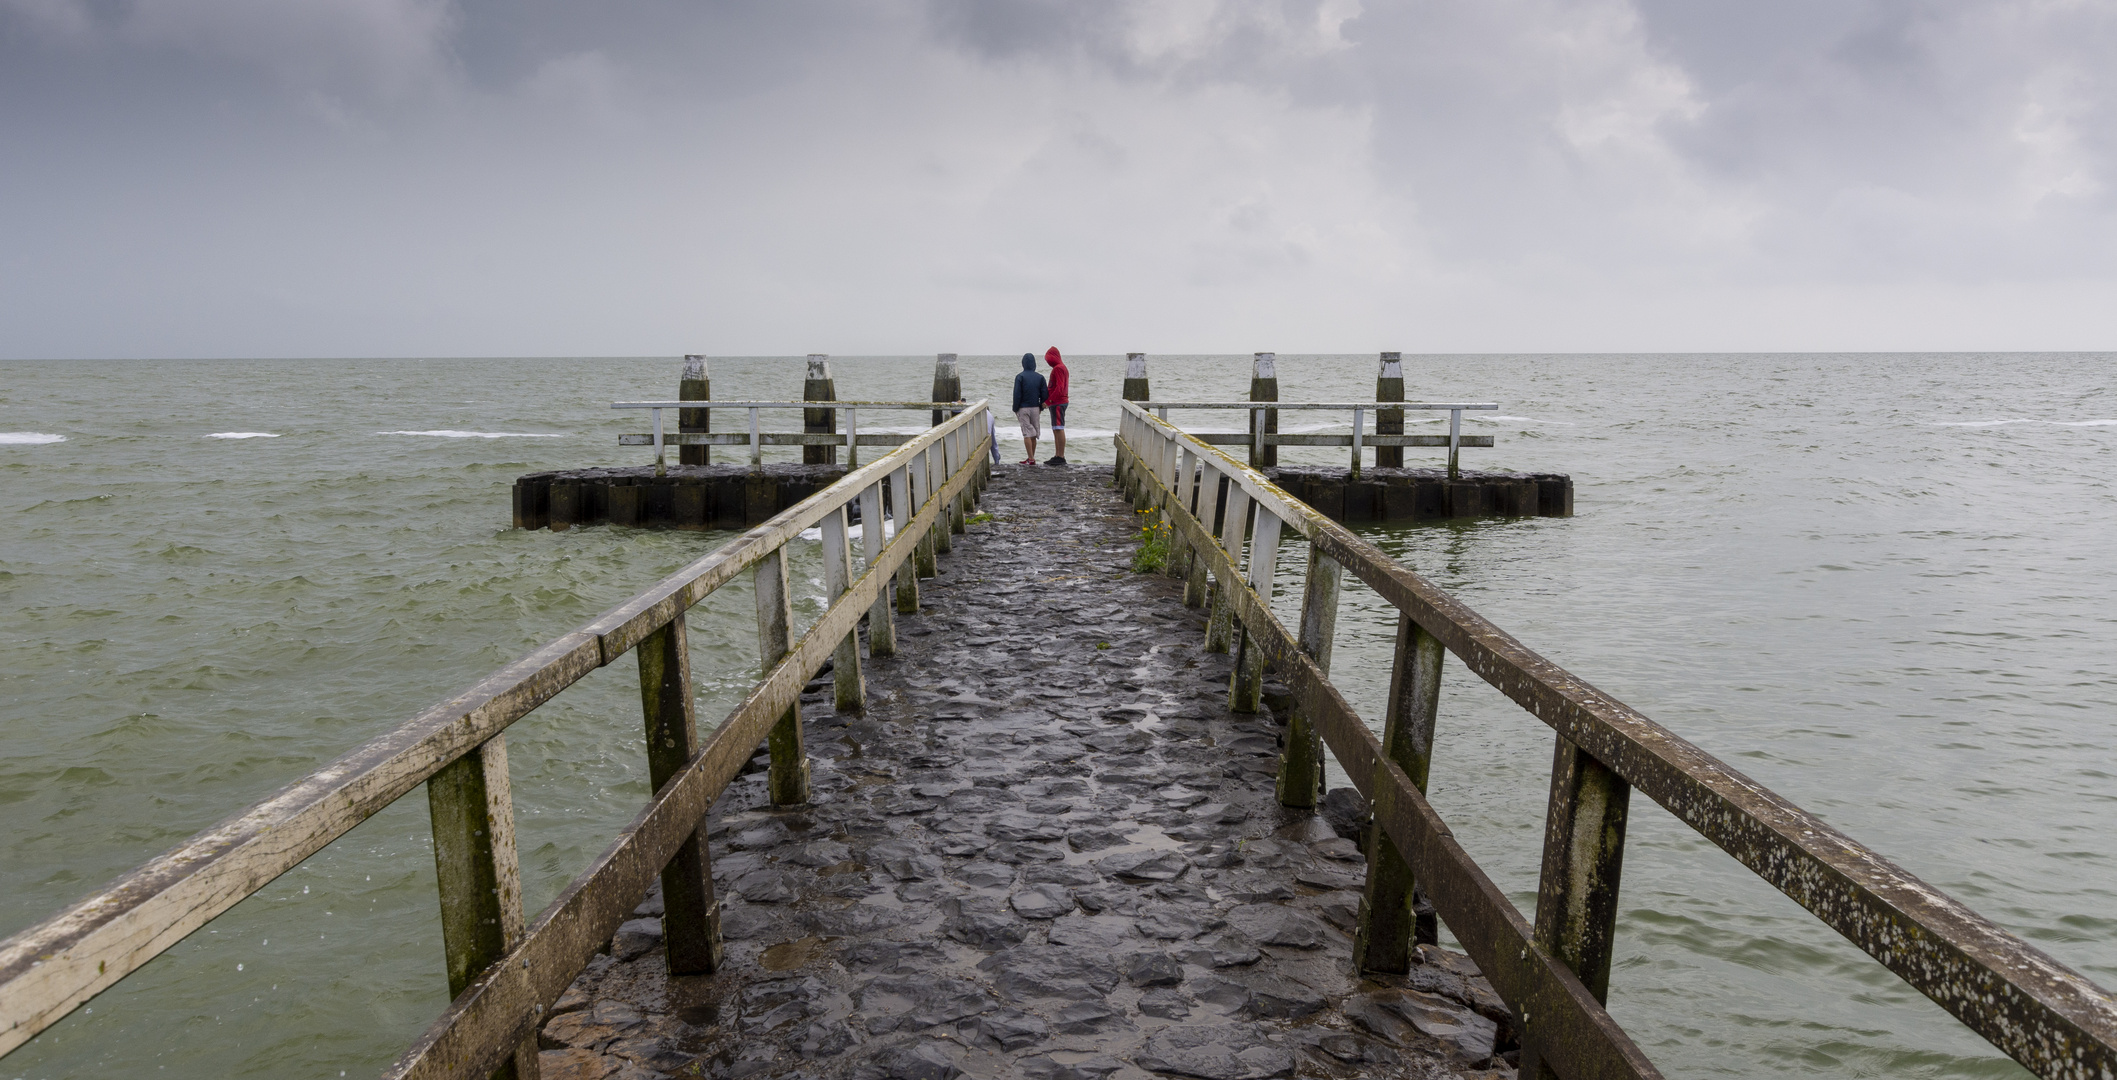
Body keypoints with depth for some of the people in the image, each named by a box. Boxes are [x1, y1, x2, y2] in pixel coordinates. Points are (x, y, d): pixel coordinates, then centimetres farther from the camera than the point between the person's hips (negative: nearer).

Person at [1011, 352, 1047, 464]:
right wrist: (1041, 408, 15)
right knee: (1033, 434, 11)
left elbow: (1017, 395, -10)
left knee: (1027, 434, -4)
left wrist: (1015, 409, -2)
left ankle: (1031, 459, -10)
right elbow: (1044, 394, 4)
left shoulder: (1020, 377, -8)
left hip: (1023, 408, -4)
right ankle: (1032, 458, 16)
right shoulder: (1040, 377, 3)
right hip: (1035, 408, 4)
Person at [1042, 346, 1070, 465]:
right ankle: (1057, 456, 16)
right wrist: (1049, 402, 16)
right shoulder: (1062, 367, 19)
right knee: (1056, 430, 12)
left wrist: (1048, 402, -20)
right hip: (1058, 403, 11)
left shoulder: (1058, 368, -13)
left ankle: (1061, 457, -11)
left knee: (1059, 430, -10)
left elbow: (1059, 388, -22)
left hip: (1057, 403, -11)